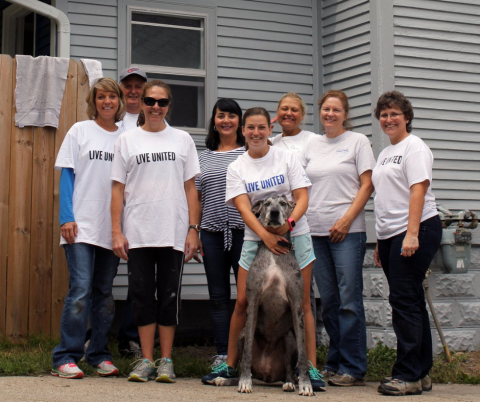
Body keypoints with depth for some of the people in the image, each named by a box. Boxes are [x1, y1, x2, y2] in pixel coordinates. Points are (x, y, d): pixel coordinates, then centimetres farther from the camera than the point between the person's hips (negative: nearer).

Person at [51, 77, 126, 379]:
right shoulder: (80, 131, 4)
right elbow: (67, 175, 1)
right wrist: (67, 218, -10)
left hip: (112, 227, 3)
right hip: (81, 225, -3)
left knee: (105, 292, 8)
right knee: (81, 289, -11)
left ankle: (100, 355, 17)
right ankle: (66, 357, -6)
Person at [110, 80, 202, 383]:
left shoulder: (182, 140, 9)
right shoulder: (128, 140, 9)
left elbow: (190, 188, 7)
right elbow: (118, 189, 6)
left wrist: (193, 229, -1)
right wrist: (116, 232, -2)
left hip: (174, 233, 0)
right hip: (137, 233, 0)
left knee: (169, 296, 3)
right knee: (142, 295, 2)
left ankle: (166, 361, 10)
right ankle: (146, 360, 10)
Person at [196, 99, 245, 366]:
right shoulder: (205, 158, 17)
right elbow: (196, 198, 17)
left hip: (244, 230, -3)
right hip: (212, 232, 4)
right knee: (218, 296, 6)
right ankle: (222, 355, 11)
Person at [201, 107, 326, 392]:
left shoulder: (286, 158, 3)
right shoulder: (237, 168, 5)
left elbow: (302, 197, -3)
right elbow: (243, 207, -8)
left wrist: (288, 223, -22)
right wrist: (265, 235, -25)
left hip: (295, 236, -1)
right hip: (256, 239, 1)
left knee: (301, 302, -3)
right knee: (243, 301, -2)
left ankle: (311, 368, 1)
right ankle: (230, 365, 10)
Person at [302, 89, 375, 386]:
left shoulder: (358, 141, 3)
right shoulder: (312, 145, 17)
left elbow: (367, 185, -4)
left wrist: (346, 220, -13)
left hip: (348, 231, -5)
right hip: (316, 231, 5)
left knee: (349, 300, -7)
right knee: (329, 302, 8)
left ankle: (353, 368, -2)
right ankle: (335, 364, 15)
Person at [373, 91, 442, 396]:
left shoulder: (414, 147, -6)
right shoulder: (385, 153, 21)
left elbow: (418, 190, -16)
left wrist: (412, 234, -24)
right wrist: (381, 242, 19)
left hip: (417, 230, -9)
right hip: (390, 234, 9)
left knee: (404, 299, -12)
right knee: (411, 302, 10)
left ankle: (409, 375, -9)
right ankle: (421, 373, 15)